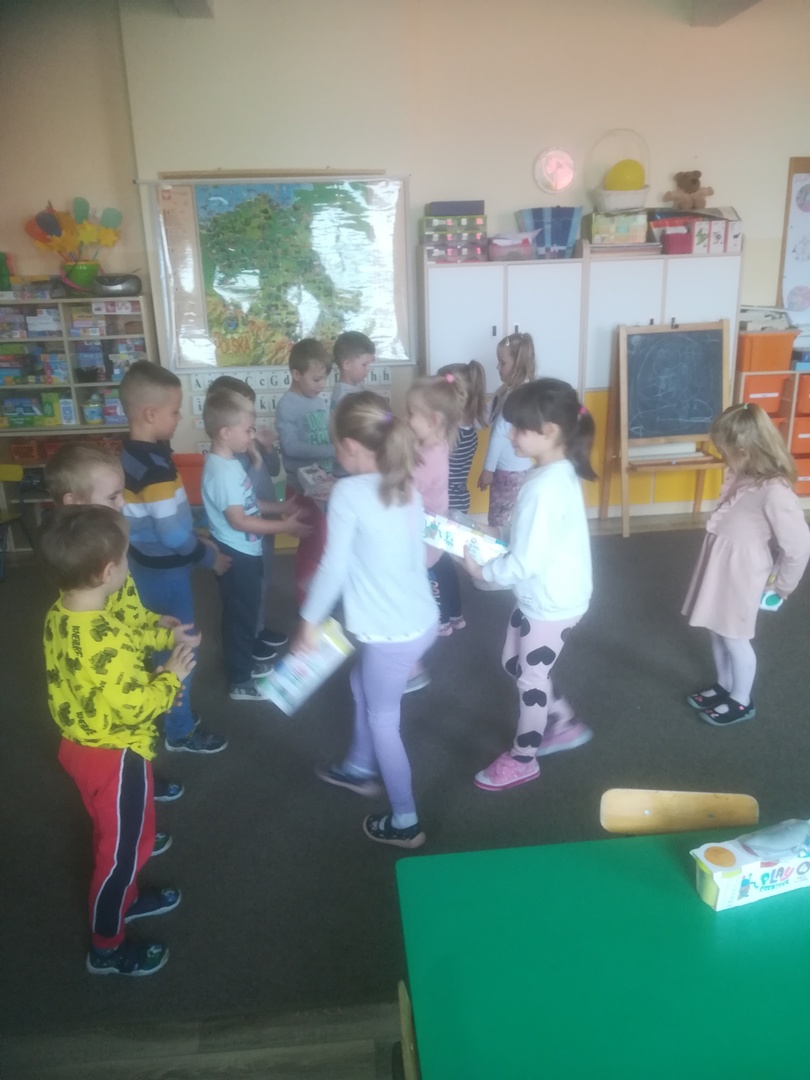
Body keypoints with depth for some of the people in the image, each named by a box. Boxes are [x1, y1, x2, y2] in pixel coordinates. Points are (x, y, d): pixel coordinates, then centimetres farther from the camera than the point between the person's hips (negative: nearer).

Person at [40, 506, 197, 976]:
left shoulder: (61, 614, -6)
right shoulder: (106, 643, -35)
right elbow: (136, 709, -28)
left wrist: (165, 636, 7)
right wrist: (172, 676, -15)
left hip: (83, 744, 9)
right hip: (115, 756, -9)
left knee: (118, 834, 29)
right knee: (124, 844, 11)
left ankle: (123, 897, 52)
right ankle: (107, 947, 30)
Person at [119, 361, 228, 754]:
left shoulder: (130, 454, 2)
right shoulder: (156, 466, -27)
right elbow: (173, 535, -25)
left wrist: (199, 539, 13)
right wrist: (210, 556, -9)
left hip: (146, 564, 9)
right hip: (165, 571, -9)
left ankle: (167, 709, 39)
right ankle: (180, 731, 22)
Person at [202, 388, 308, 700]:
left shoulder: (229, 463, 7)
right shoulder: (222, 470, -25)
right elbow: (237, 520, -28)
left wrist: (280, 507, 7)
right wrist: (284, 526, -25)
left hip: (244, 552, 10)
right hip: (235, 555, -10)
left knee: (247, 612, 23)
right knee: (239, 615, 3)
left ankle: (245, 665, 40)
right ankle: (239, 682, 18)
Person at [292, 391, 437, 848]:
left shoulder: (349, 492, -17)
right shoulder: (407, 486, 5)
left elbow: (334, 567, -16)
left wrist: (310, 620, -2)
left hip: (394, 633, -8)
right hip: (422, 618, 8)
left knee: (383, 719, 12)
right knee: (363, 683, 30)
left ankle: (406, 823, 27)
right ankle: (360, 768, 50)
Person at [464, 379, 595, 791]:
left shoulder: (544, 487, -30)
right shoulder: (559, 473, 1)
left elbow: (525, 563, -28)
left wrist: (482, 570, -13)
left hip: (551, 602, -9)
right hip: (542, 595, 9)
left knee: (531, 678, 9)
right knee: (515, 662, 23)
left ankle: (521, 760, 31)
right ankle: (565, 725, 40)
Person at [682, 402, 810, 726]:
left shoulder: (774, 491, -26)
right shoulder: (744, 476, 0)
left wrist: (782, 585, -7)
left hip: (740, 574, -8)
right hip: (719, 566, 8)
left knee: (734, 638, 8)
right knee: (716, 631, 20)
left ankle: (741, 702, 29)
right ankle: (724, 686, 41)